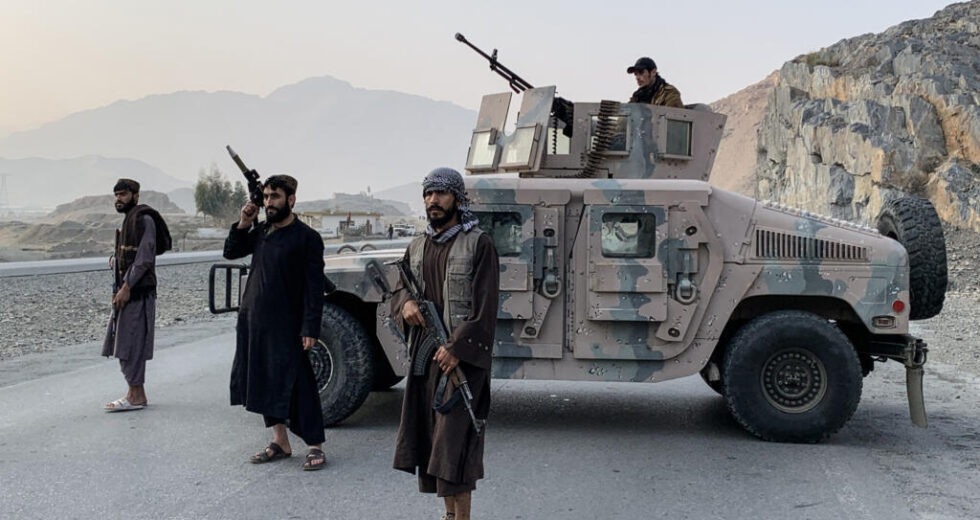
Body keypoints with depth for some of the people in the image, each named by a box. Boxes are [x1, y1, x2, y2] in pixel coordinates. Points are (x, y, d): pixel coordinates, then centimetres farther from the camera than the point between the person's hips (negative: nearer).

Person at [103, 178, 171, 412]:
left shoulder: (144, 219, -12)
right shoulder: (128, 220, 18)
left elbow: (145, 258, -19)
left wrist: (126, 287, -21)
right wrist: (116, 259, 7)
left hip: (138, 291, -10)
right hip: (126, 289, 10)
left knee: (130, 343, -9)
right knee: (124, 343, 11)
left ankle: (136, 396, -4)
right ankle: (135, 393, 17)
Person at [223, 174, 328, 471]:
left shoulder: (306, 237, -9)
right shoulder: (261, 231, 10)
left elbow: (314, 287, -12)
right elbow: (231, 252, 17)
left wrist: (310, 329, -18)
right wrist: (243, 224, 1)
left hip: (286, 324, -7)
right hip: (253, 319, 7)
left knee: (296, 385, -5)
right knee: (265, 382, 12)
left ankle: (315, 446, 3)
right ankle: (280, 443, 23)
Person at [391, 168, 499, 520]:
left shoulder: (478, 244, -5)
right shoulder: (417, 248, 16)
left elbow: (484, 305, -11)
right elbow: (399, 289, 17)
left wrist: (456, 347, -19)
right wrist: (405, 303, -8)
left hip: (462, 355, -7)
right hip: (424, 355, 7)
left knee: (454, 437, -10)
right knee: (430, 434, 10)